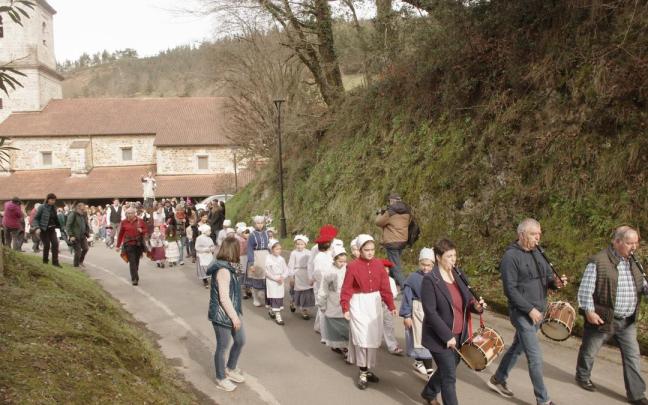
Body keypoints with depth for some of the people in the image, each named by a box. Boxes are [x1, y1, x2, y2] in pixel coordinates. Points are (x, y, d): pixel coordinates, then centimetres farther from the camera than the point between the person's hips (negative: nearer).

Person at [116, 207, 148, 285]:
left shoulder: (140, 221, 6)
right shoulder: (124, 222, 3)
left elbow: (145, 230, 13)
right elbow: (120, 234, 6)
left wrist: (141, 231, -11)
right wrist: (118, 246, 7)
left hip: (139, 244, 2)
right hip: (129, 244, -2)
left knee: (136, 261, 10)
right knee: (132, 262, -12)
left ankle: (134, 277, 28)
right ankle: (135, 279, -16)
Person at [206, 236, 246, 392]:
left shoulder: (226, 267, 6)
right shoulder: (223, 271, -25)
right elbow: (224, 298, -26)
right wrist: (234, 316, -19)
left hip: (231, 313, 10)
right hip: (222, 315, -10)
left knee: (240, 340, 20)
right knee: (222, 347, 7)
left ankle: (230, 369, 38)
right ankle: (221, 379, 24)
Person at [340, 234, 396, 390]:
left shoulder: (378, 264, 0)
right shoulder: (353, 266, -12)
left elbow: (385, 287, 4)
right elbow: (346, 289, -10)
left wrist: (391, 305, 2)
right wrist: (345, 308, -17)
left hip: (375, 304, 5)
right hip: (359, 304, -5)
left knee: (373, 338, 11)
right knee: (362, 338, -7)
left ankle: (368, 369, 27)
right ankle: (363, 373, 6)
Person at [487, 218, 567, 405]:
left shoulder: (537, 253, 8)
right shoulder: (511, 256, -17)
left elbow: (547, 276, 12)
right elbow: (510, 290, -19)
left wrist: (556, 282, -12)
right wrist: (530, 309, -20)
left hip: (538, 312, 8)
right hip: (523, 313, -8)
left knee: (517, 348, 20)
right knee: (535, 357, -4)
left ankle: (497, 380, 37)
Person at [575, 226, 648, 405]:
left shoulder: (633, 262, 7)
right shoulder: (598, 262, -16)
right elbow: (585, 289, -15)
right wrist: (589, 311, -21)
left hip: (628, 322, 6)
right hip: (602, 319, -6)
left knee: (633, 357, 6)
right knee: (589, 351, 14)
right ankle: (583, 377, 39)